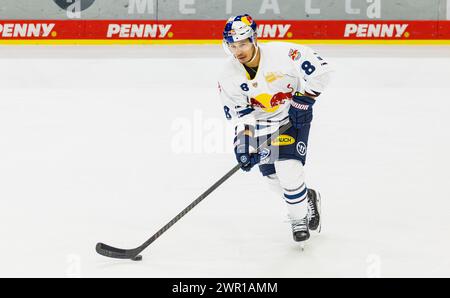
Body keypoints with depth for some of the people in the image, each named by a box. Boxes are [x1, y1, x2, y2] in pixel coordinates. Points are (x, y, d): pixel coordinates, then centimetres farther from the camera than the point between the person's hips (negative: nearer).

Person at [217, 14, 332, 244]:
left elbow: (320, 69, -20)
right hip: (262, 122, 5)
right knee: (271, 174, 7)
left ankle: (299, 218, 2)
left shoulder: (282, 54, -28)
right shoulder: (229, 76, -14)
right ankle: (307, 198, 35)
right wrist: (244, 143, -21)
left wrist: (303, 99, -21)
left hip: (294, 115, -5)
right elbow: (239, 113, -9)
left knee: (288, 166, -19)